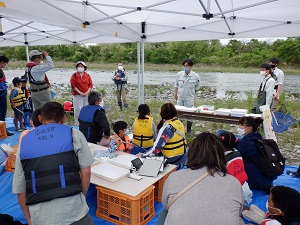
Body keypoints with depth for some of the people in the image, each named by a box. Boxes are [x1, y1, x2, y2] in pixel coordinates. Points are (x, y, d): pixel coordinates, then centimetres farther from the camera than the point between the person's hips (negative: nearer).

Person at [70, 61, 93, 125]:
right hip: (77, 95, -4)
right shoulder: (74, 75, -1)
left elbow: (90, 85, 6)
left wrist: (87, 92, -9)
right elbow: (73, 85, -8)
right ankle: (77, 124, 3)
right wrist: (80, 92, -14)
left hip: (86, 95, 4)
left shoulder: (87, 75, 9)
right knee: (78, 109, -5)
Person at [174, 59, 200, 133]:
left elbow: (197, 87, 6)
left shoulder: (196, 76, -8)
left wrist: (190, 91, 3)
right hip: (180, 97, 2)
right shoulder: (179, 74, -2)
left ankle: (189, 130, 21)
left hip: (189, 98, -2)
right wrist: (176, 94, 14)